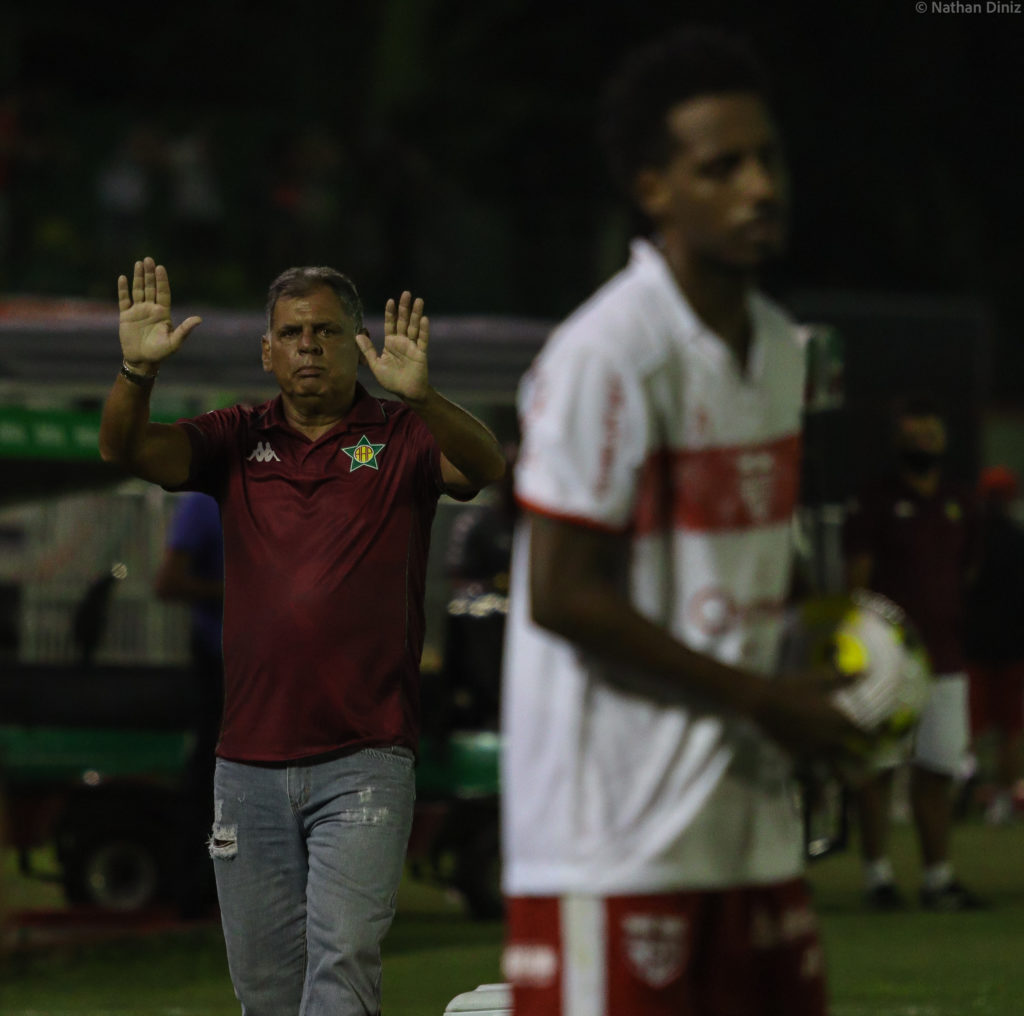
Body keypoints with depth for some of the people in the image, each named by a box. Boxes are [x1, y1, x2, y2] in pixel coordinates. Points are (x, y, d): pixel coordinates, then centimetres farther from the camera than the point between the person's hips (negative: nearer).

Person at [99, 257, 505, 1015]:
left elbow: (485, 467, -17)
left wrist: (420, 396, -37)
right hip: (250, 760, 4)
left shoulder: (400, 438, 1)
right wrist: (137, 373, -23)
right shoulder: (240, 440, 9)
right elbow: (126, 449, -2)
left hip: (363, 761, -4)